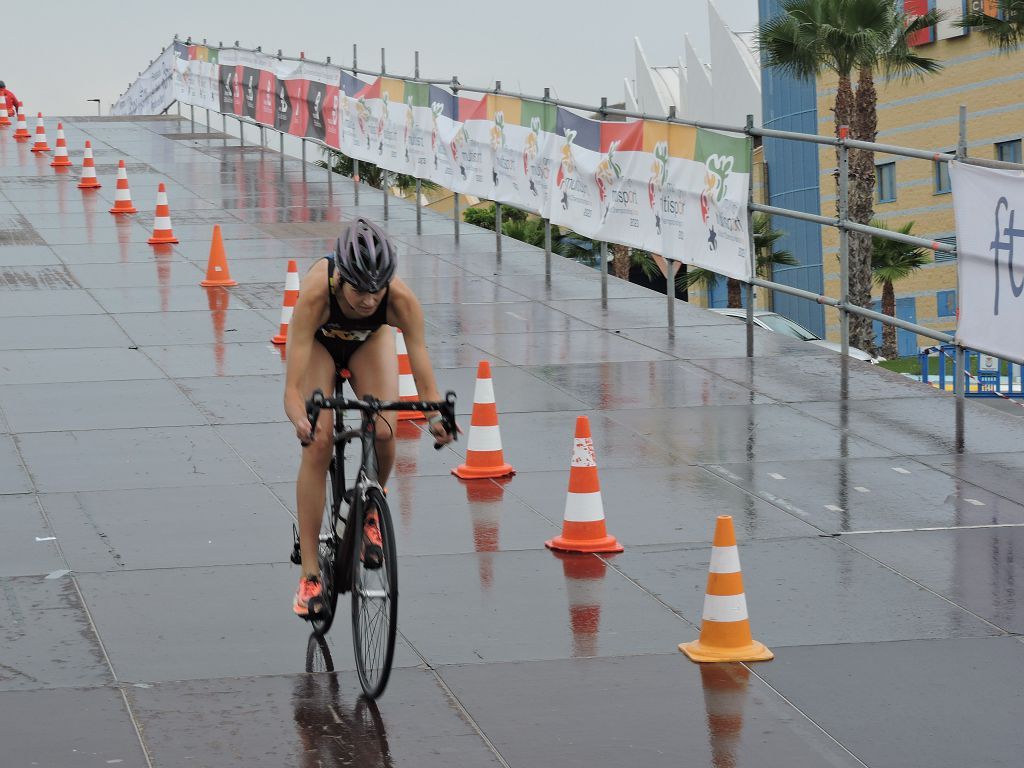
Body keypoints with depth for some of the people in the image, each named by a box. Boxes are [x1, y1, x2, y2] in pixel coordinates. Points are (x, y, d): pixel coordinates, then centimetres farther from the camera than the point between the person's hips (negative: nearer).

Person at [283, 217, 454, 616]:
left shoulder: (401, 300, -39)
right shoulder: (314, 294, -43)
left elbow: (424, 376, -37)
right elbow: (292, 388, -44)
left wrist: (436, 416, -57)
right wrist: (301, 421, -64)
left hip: (370, 341, 1)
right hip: (320, 341, -1)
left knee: (383, 432, -22)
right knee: (318, 445, -17)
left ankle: (370, 507, 11)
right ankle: (309, 574, -10)